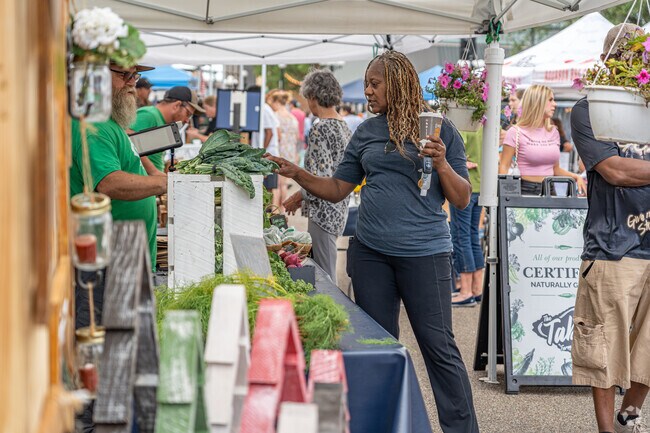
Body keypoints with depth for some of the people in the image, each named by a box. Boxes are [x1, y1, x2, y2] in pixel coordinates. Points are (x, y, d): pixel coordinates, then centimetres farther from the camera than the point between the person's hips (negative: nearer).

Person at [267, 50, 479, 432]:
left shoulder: (439, 129, 0)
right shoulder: (367, 132, 12)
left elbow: (462, 199, 0)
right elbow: (337, 190, 13)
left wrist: (442, 164, -16)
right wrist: (297, 174, 0)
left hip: (425, 253, -4)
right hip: (370, 251, 5)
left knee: (439, 346, -3)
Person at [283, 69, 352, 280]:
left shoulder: (320, 130, -16)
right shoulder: (344, 127, 12)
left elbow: (322, 178, -21)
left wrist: (298, 197, -5)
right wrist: (303, 198, 19)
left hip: (324, 212, -10)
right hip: (339, 209, 10)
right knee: (327, 276, 15)